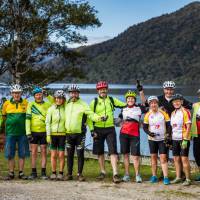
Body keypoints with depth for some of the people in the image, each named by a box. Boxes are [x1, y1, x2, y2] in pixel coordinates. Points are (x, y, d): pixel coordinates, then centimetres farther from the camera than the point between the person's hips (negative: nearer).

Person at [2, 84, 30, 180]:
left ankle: (21, 173, 13)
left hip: (22, 132, 0)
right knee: (10, 154, 2)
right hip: (10, 132, 0)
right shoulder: (6, 104, 3)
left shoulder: (26, 103, 2)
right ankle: (11, 173, 11)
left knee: (22, 154, 4)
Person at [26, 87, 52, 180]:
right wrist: (28, 132, -8)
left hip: (44, 131, 1)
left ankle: (43, 173, 8)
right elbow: (27, 119, -3)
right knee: (34, 153, 4)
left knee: (44, 152, 4)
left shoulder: (48, 105, 5)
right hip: (33, 132, -1)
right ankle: (33, 173, 10)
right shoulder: (31, 105, 1)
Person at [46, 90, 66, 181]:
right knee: (53, 155, 3)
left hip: (62, 134, 0)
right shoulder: (51, 109, 1)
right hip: (53, 134, 0)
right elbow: (48, 123, 1)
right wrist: (48, 135, -6)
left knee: (61, 155, 0)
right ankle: (53, 173, 12)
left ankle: (61, 173, 9)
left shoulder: (65, 109, 1)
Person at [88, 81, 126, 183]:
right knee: (100, 152, 9)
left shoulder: (112, 100, 7)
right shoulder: (94, 102, 2)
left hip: (110, 129, 0)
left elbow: (125, 105, 13)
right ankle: (103, 172, 24)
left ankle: (115, 174, -13)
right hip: (98, 129, 0)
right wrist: (92, 130, -5)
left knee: (113, 151, -10)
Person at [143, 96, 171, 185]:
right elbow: (145, 127, 6)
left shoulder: (163, 113, -4)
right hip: (152, 139, 2)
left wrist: (168, 135, -12)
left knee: (163, 157, -8)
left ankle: (166, 177, -10)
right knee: (153, 157, 8)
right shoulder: (147, 115, 1)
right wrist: (149, 133, -13)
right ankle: (154, 176, 19)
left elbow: (169, 126, 1)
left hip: (162, 139, -2)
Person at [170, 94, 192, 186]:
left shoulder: (185, 112, -8)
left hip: (183, 139, -7)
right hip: (175, 139, 7)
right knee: (176, 158, 10)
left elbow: (188, 126, -13)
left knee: (184, 158, -7)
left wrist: (185, 139, -18)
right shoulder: (173, 113, 14)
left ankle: (188, 179, -1)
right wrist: (170, 138, 13)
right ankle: (178, 177, 19)